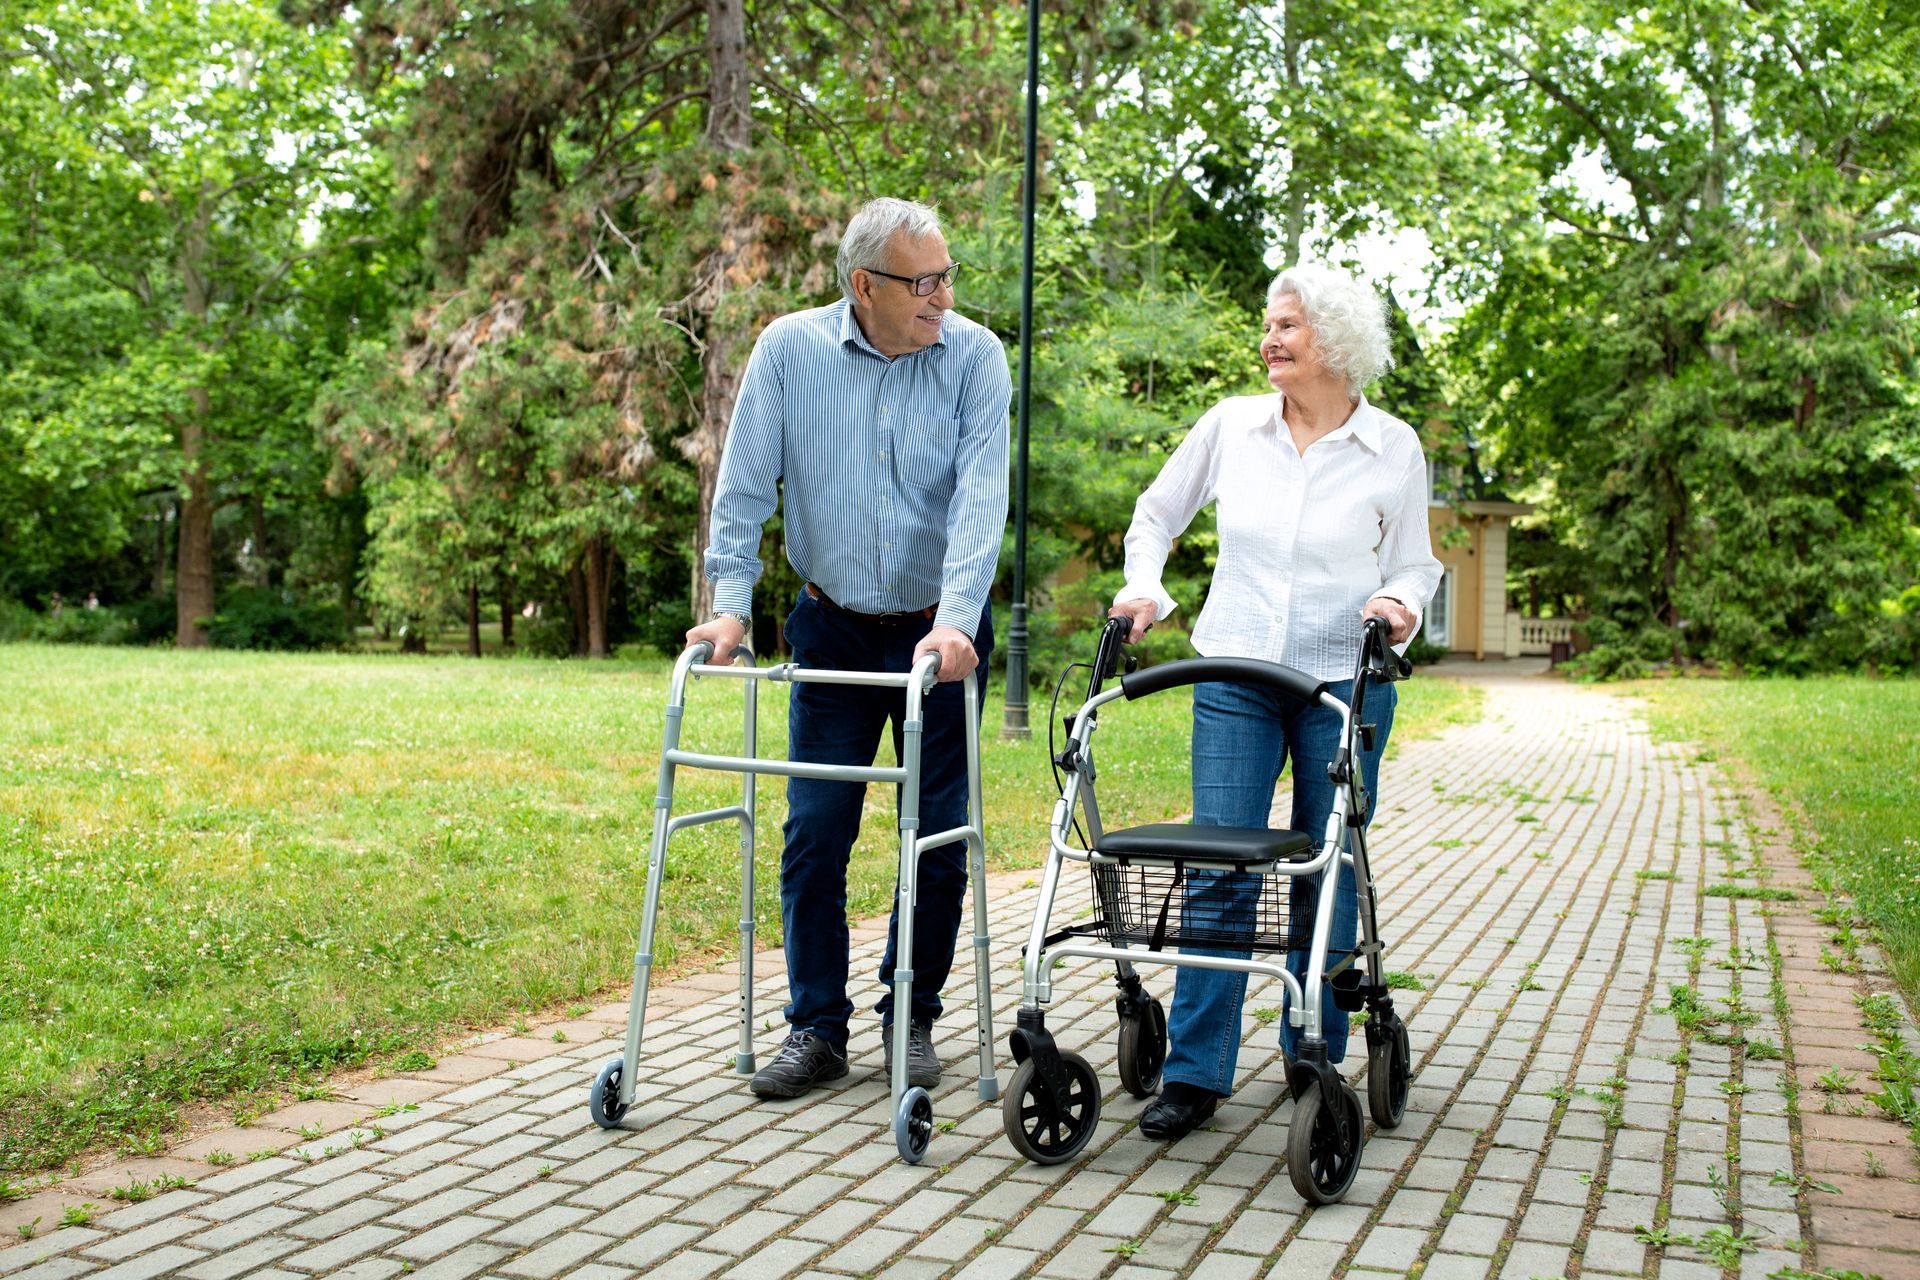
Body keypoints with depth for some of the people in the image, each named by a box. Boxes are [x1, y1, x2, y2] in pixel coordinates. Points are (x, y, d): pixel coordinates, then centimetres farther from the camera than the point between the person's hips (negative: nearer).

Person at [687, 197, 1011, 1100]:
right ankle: (816, 1029, 15)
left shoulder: (974, 357, -8)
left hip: (939, 636, 0)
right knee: (813, 835, 2)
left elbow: (981, 492, -17)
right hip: (833, 634, 1)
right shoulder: (789, 350, -5)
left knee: (940, 839, 5)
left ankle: (913, 1019, 22)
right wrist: (731, 603, -12)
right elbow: (745, 486, -3)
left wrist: (955, 618, -27)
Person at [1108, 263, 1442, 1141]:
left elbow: (1416, 564, 6)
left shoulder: (1394, 449, -1)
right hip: (1233, 678, 1)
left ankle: (1314, 1060, 23)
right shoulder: (1230, 425, 2)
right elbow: (1157, 513, 15)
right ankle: (1195, 1072, 1)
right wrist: (1145, 588, -1)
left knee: (1327, 876, 6)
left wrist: (1399, 598, -15)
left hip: (1344, 685, 0)